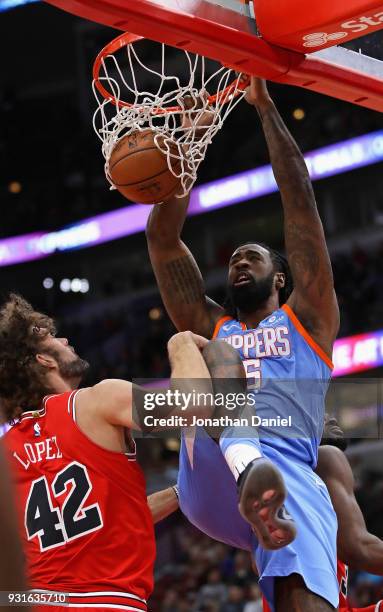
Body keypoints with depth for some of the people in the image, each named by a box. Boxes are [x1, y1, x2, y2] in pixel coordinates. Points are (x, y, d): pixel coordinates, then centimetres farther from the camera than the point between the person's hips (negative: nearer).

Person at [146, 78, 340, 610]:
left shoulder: (306, 318, 24)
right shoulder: (209, 328, 32)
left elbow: (299, 198, 18)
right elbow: (161, 236, 26)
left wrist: (264, 106, 18)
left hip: (292, 477, -2)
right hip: (213, 484, 2)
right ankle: (248, 471, -48)